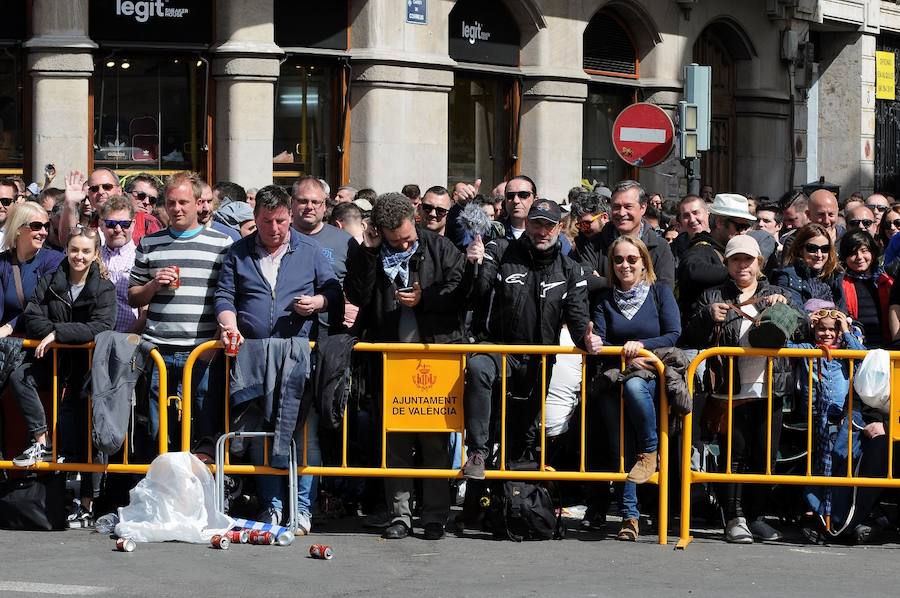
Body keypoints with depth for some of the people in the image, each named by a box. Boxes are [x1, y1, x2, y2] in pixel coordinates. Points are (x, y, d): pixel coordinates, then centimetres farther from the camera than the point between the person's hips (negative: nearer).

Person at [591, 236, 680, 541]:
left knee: (633, 386, -38)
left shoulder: (660, 293, 10)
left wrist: (642, 345, -16)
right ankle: (629, 515, -21)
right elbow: (599, 342, 5)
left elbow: (674, 335, 0)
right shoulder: (605, 299, 16)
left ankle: (650, 452, -19)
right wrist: (625, 357, -13)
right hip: (616, 373, 2)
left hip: (653, 373, -2)